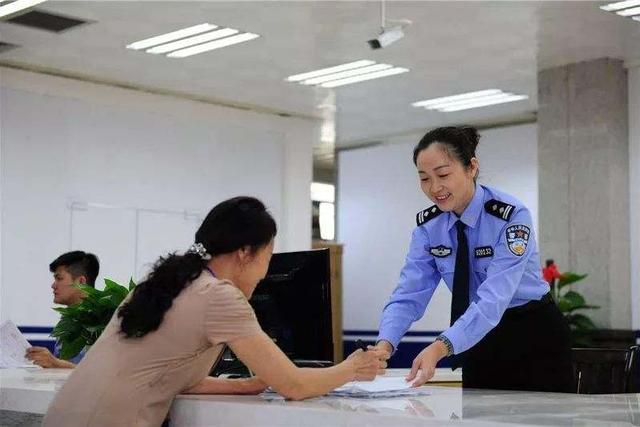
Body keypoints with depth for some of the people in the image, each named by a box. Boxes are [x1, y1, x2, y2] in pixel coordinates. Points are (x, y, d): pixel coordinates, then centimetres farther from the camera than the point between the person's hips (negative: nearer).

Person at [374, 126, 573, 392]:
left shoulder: (511, 216, -23)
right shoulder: (428, 225, -5)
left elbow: (493, 299, -34)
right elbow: (409, 294, -13)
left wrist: (440, 348, -47)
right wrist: (384, 345, -33)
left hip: (533, 340, -5)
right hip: (480, 343, 5)